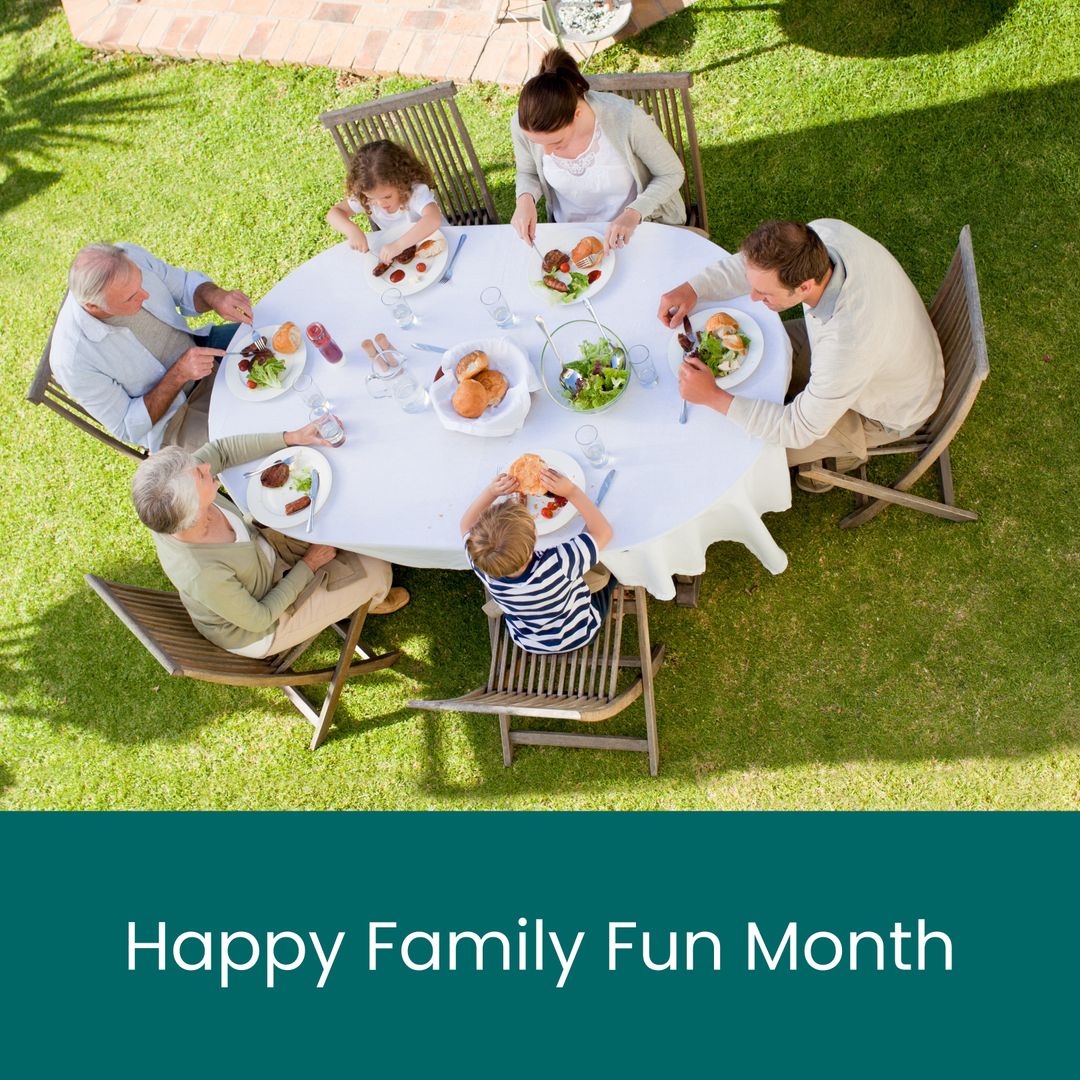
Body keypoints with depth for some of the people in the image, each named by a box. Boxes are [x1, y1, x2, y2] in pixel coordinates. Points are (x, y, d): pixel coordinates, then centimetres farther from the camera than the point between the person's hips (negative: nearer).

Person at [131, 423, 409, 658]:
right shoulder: (204, 577, -44)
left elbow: (221, 450, -9)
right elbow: (259, 619, -26)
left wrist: (291, 438, -16)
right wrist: (308, 565, -16)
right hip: (256, 634, -6)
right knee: (375, 568, -3)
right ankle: (369, 599, 37)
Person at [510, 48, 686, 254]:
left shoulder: (627, 119, -30)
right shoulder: (523, 126, -21)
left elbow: (673, 173, -14)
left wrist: (634, 213, -29)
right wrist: (526, 198, -21)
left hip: (634, 229, -3)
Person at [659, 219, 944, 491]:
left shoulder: (846, 343, -46)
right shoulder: (824, 232, -29)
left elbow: (800, 429, -32)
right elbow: (758, 262, -8)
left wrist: (714, 397, -35)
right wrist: (693, 288, -21)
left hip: (886, 411, -6)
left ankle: (845, 451, 24)